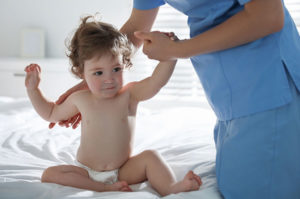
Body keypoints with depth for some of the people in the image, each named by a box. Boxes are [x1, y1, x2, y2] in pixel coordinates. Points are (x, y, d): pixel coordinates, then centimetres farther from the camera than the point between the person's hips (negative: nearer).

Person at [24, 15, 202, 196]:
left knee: (150, 156, -25)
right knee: (49, 174, -22)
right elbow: (51, 113, 19)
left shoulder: (128, 95, -9)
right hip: (86, 172, 2)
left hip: (123, 170, -2)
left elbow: (156, 82, -29)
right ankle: (104, 188, -31)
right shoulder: (81, 100, -1)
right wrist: (33, 88, 10)